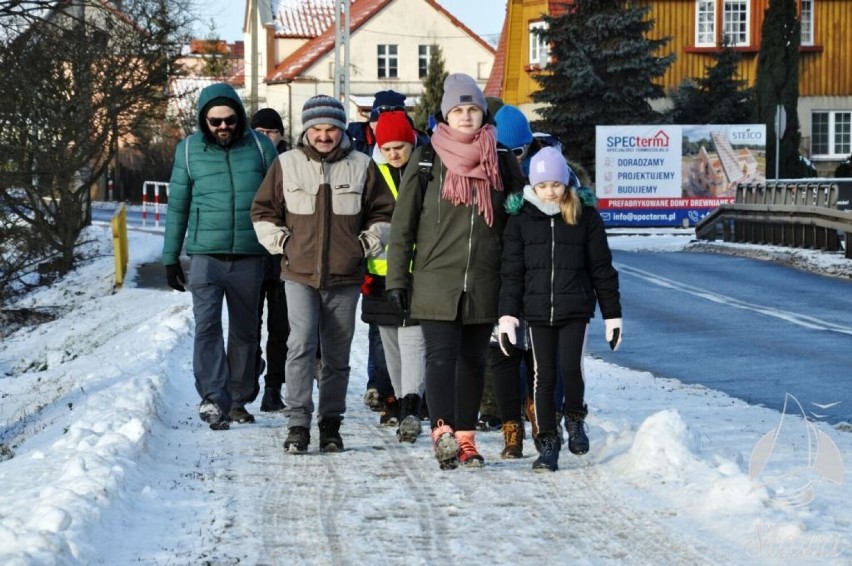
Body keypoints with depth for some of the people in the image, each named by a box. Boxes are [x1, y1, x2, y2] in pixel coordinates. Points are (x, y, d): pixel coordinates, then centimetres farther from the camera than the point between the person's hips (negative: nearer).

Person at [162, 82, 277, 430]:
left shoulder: (260, 146, 3)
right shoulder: (189, 150, 5)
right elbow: (177, 206, 11)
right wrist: (170, 258, 11)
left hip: (249, 256, 1)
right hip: (205, 254, -1)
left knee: (244, 331, 9)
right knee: (207, 326, -15)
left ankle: (237, 399, 20)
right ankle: (212, 399, -21)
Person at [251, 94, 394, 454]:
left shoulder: (361, 167, 5)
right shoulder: (286, 164, 4)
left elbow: (384, 213, 15)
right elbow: (262, 211, 14)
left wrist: (367, 244, 4)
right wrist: (281, 242, 3)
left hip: (345, 278, 2)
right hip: (300, 275, -1)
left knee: (337, 354, 8)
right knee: (301, 345, -16)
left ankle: (330, 424, 17)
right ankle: (297, 424, -14)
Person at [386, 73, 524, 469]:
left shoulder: (501, 162, 9)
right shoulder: (426, 161, 2)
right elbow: (402, 224, 2)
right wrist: (397, 279, -3)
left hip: (484, 283, 3)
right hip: (435, 281, -3)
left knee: (473, 361, 9)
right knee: (441, 357, -15)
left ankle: (465, 439, 16)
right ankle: (443, 432, -29)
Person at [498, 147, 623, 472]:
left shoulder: (585, 217, 1)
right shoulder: (521, 219, 3)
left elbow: (602, 268, 5)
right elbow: (512, 271, 4)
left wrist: (612, 314, 4)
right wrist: (508, 314, -5)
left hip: (576, 310, -1)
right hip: (538, 312, 1)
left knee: (570, 368, -14)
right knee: (544, 377, 3)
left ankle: (575, 418, 16)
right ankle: (547, 443, 13)